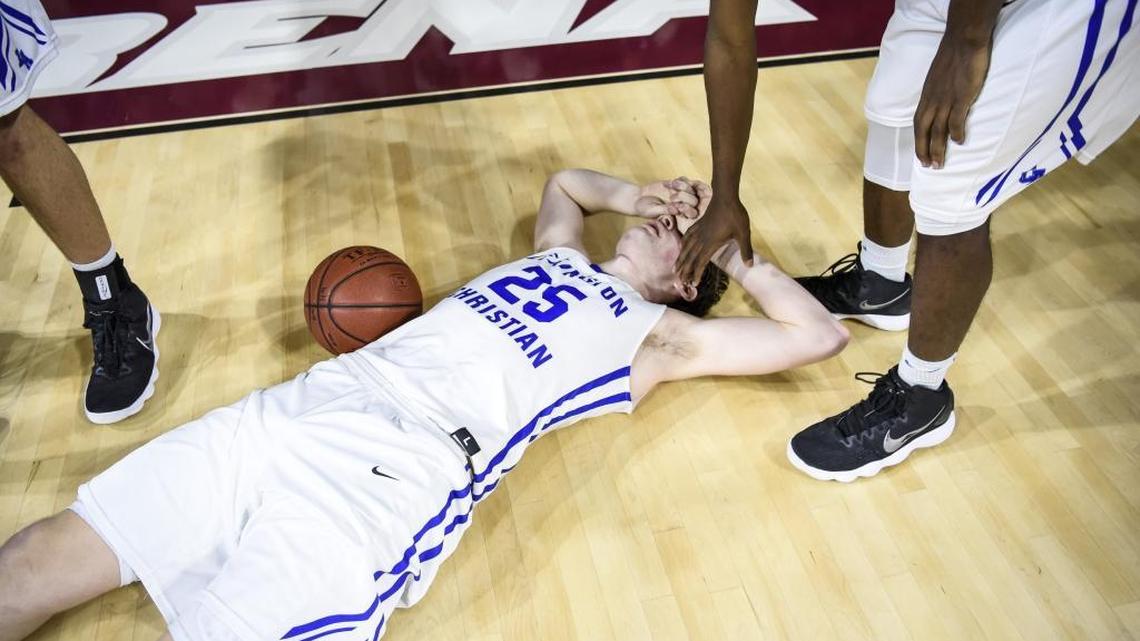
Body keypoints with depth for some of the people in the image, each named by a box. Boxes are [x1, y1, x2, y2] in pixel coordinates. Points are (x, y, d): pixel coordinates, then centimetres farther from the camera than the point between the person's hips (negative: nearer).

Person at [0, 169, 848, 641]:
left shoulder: (660, 334, 11)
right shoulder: (559, 251, 28)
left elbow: (822, 333, 9)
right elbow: (564, 180, 49)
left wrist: (735, 255, 19)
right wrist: (633, 195, 32)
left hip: (402, 466, -6)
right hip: (315, 401, 7)